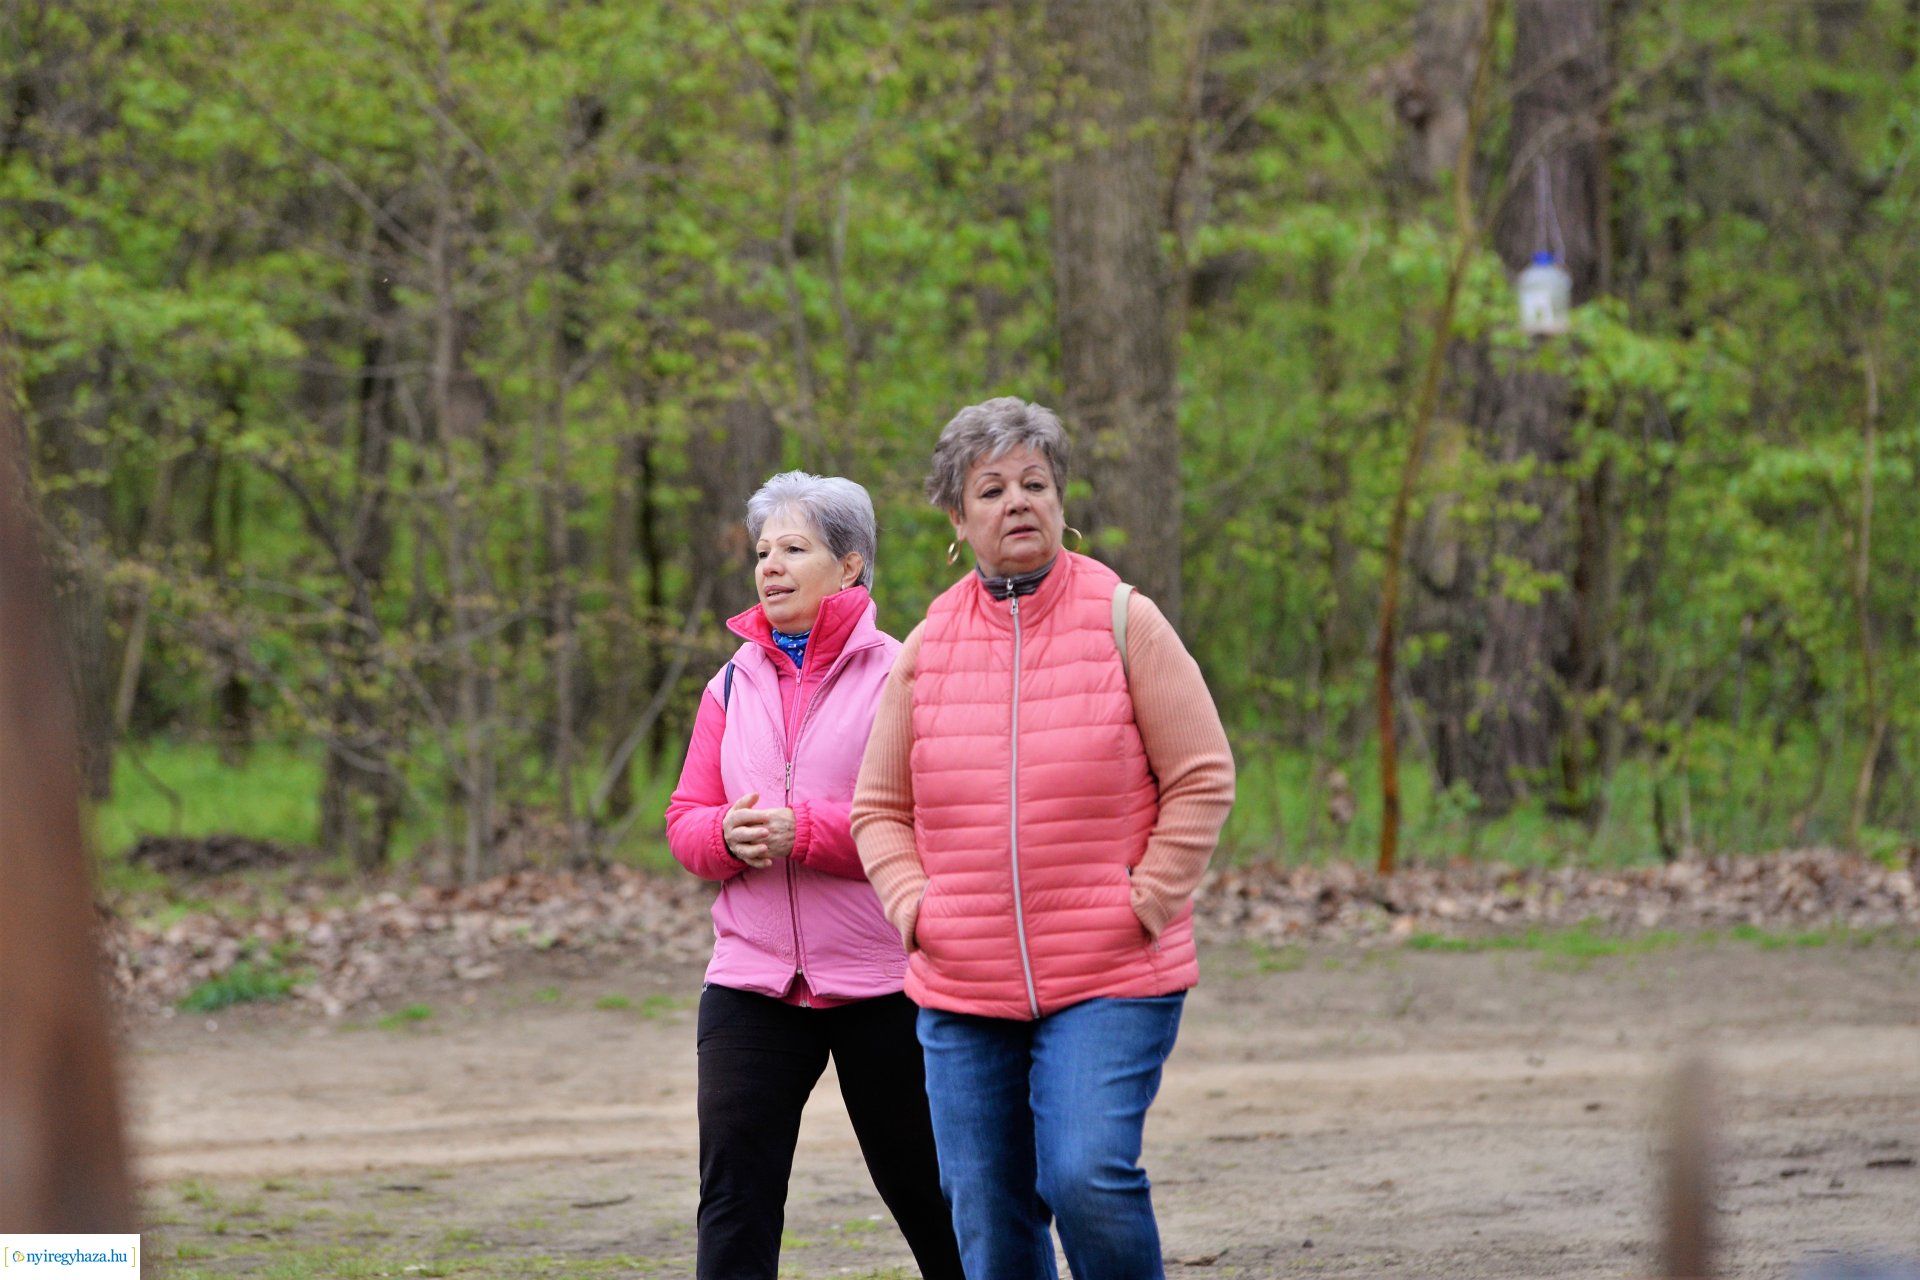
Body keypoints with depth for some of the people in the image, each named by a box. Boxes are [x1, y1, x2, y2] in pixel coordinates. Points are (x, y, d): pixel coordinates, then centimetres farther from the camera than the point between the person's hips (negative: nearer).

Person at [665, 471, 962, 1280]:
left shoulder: (896, 675, -6)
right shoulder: (733, 685, 11)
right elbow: (685, 819, 11)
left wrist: (804, 832, -22)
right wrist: (729, 835, -12)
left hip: (879, 981, -4)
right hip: (751, 982, 4)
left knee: (923, 1187, 10)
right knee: (734, 1198, -5)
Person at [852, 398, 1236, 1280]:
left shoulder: (1123, 621, -1)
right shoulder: (928, 647, 7)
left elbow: (1202, 777, -1)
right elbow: (879, 808, 14)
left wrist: (1146, 900, -8)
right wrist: (915, 908, -1)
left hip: (1110, 981, -4)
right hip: (963, 992, 4)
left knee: (1088, 1178, -20)